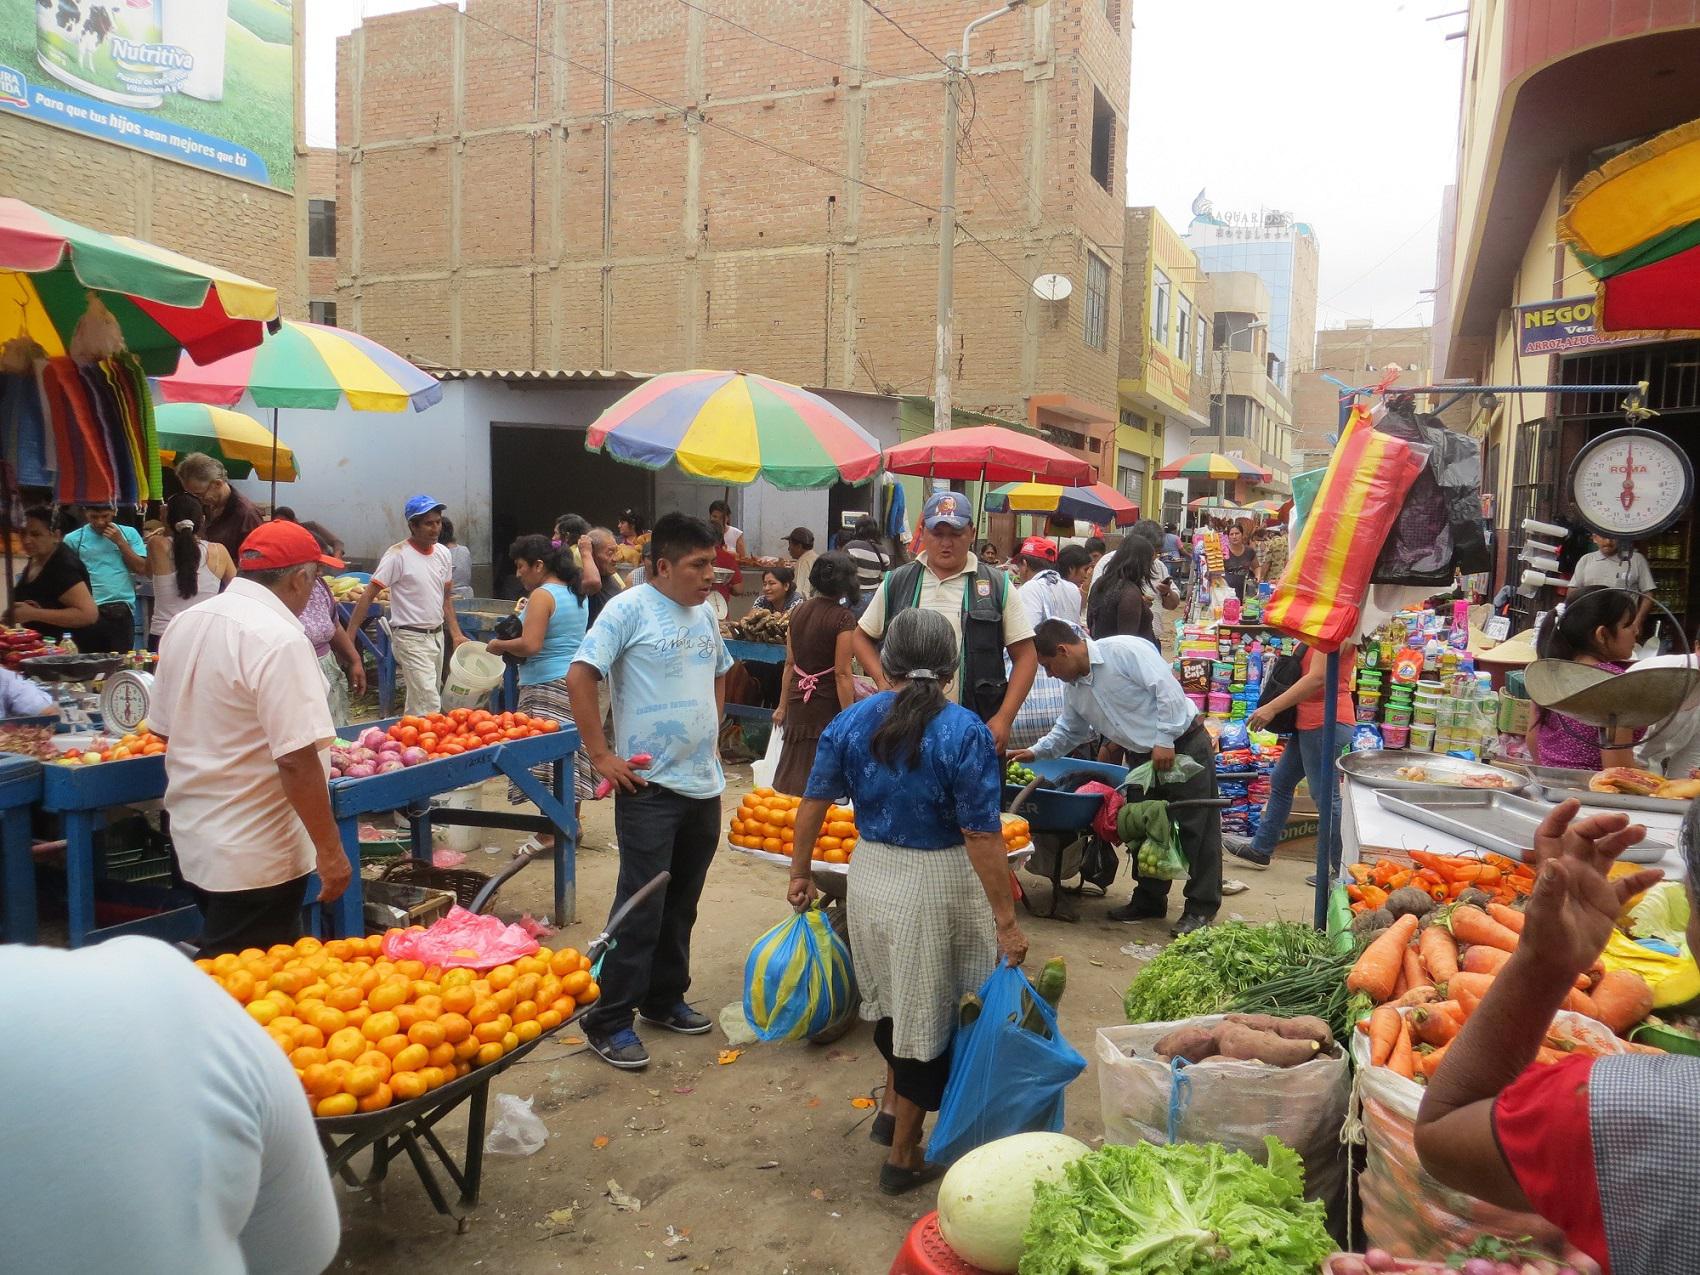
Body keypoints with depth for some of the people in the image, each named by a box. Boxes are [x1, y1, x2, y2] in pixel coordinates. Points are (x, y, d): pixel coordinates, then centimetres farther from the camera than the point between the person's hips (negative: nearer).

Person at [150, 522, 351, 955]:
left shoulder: (185, 623, 5)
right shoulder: (280, 639, -22)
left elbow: (162, 728, 16)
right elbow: (297, 759, -25)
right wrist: (330, 849, -18)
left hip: (192, 837, 9)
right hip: (255, 855, -9)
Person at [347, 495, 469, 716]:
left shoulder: (443, 553, 7)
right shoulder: (398, 555, -13)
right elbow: (368, 596, -13)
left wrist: (456, 634, 9)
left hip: (437, 635, 7)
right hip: (411, 638, -7)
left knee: (417, 704, 15)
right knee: (430, 707, -14)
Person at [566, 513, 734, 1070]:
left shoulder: (704, 613, 10)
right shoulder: (629, 608, -12)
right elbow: (579, 678, -16)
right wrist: (601, 756, -16)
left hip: (704, 784, 7)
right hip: (649, 786, -7)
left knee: (681, 904, 16)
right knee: (642, 907, -4)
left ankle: (665, 999, 32)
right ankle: (609, 1021, 9)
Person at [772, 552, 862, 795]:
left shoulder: (799, 611, 5)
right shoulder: (843, 617, -14)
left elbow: (790, 664, 10)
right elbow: (842, 674, -16)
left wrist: (783, 706, 17)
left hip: (798, 703, 6)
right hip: (828, 704, -6)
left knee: (795, 771, 13)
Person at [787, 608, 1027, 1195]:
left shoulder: (850, 722, -3)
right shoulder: (966, 733, -16)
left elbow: (814, 802, 0)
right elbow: (982, 835, -19)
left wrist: (800, 873, 13)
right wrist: (1005, 921, -14)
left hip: (870, 874, 5)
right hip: (937, 885, -5)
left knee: (894, 999, 27)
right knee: (927, 1013, 10)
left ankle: (893, 1112, 43)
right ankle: (904, 1157, 23)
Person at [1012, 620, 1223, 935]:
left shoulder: (1124, 650, -21)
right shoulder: (1075, 689, 5)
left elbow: (1168, 689, -25)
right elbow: (1069, 731, 20)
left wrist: (1164, 739, -25)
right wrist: (1035, 752, 11)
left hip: (1184, 746, -8)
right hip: (1142, 758, 9)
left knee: (1196, 827, -2)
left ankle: (1201, 908, 6)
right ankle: (1149, 900, 26)